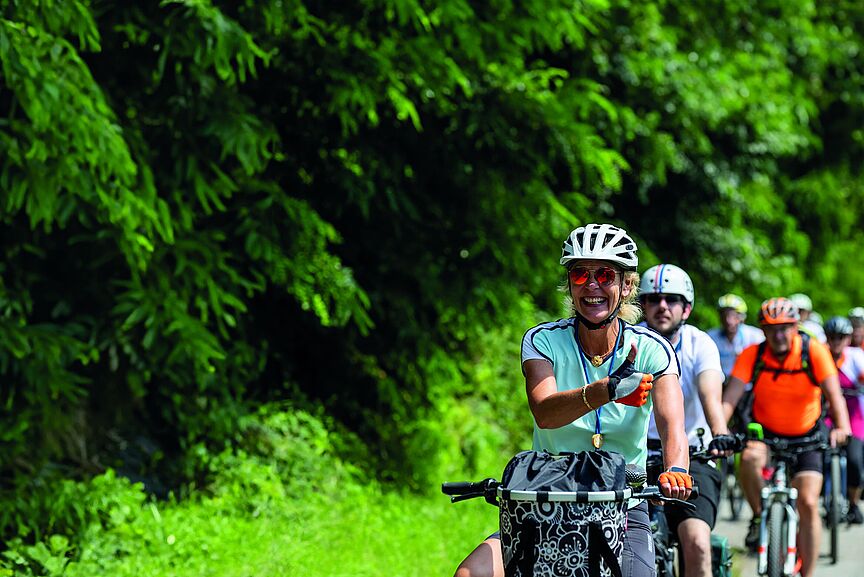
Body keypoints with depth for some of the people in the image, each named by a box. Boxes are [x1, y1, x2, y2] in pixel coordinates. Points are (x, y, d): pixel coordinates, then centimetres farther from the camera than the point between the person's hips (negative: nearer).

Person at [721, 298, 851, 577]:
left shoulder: (814, 351, -19)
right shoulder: (752, 355, -17)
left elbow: (834, 394, -28)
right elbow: (730, 397, -26)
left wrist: (841, 427, -48)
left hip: (806, 437, 0)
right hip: (765, 433, 0)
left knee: (808, 503, -13)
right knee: (750, 457, -34)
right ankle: (759, 517, -9)